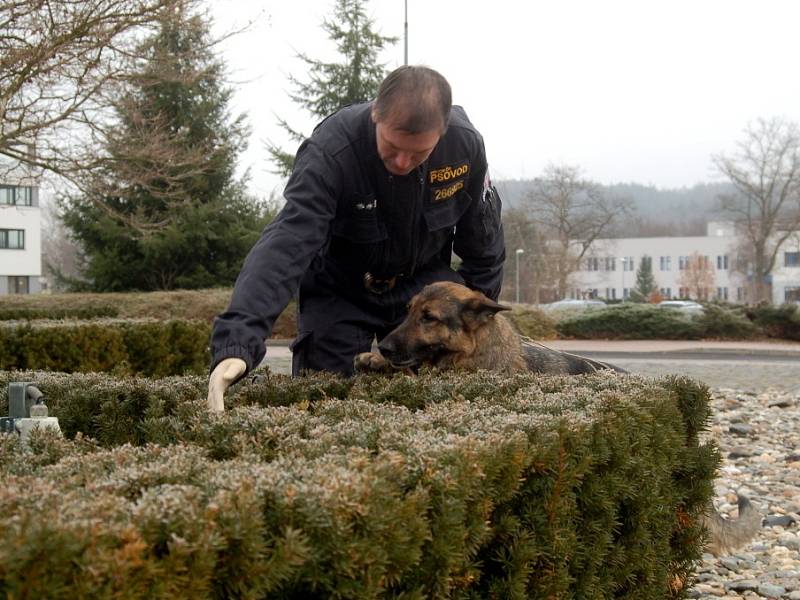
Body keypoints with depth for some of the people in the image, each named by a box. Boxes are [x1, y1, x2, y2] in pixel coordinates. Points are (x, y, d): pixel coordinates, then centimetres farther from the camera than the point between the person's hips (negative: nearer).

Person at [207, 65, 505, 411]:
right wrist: (236, 346, -58)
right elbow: (283, 248, -45)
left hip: (425, 281, 2)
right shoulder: (328, 153, -35)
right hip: (339, 289, -2)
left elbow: (484, 247, -4)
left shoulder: (466, 144, -23)